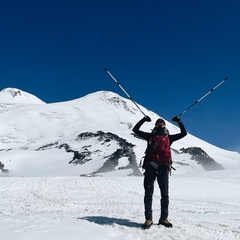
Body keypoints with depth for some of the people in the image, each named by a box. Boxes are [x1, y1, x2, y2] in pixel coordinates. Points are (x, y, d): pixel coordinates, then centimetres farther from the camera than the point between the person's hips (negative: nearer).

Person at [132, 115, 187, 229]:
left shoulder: (169, 137, 19)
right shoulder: (150, 136, 18)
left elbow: (184, 133, 21)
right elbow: (135, 130, 18)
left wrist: (179, 121, 12)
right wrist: (143, 120, 9)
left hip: (163, 168, 1)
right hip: (150, 167, -1)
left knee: (165, 194, 4)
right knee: (148, 193, -2)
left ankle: (164, 218, 13)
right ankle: (148, 219, 2)